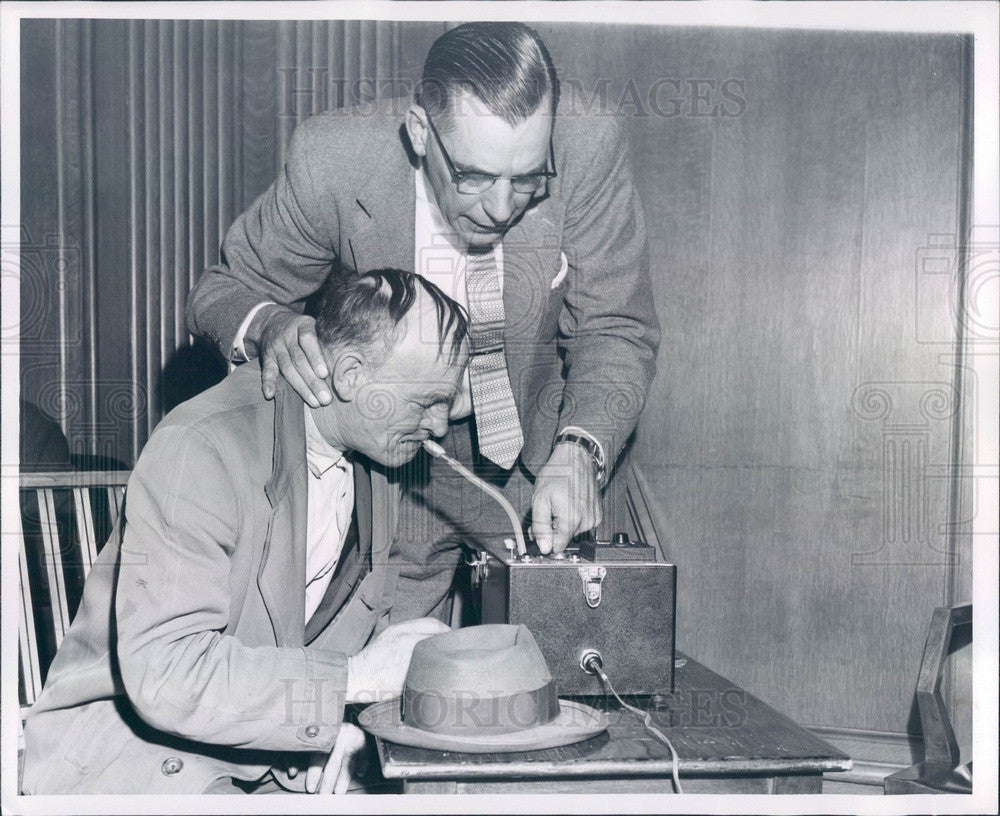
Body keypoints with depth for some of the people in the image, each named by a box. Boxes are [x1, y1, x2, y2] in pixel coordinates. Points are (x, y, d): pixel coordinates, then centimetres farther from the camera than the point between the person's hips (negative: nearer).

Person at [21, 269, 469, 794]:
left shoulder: (377, 457, 3)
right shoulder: (201, 446, -22)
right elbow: (164, 669, -30)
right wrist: (352, 677, -28)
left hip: (274, 763, 6)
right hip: (130, 748, -6)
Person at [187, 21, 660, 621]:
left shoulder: (590, 150, -24)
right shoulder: (334, 160, -25)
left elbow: (616, 331, -15)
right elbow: (222, 290, -10)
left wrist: (580, 452, -33)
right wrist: (270, 326, -34)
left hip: (535, 467, 1)